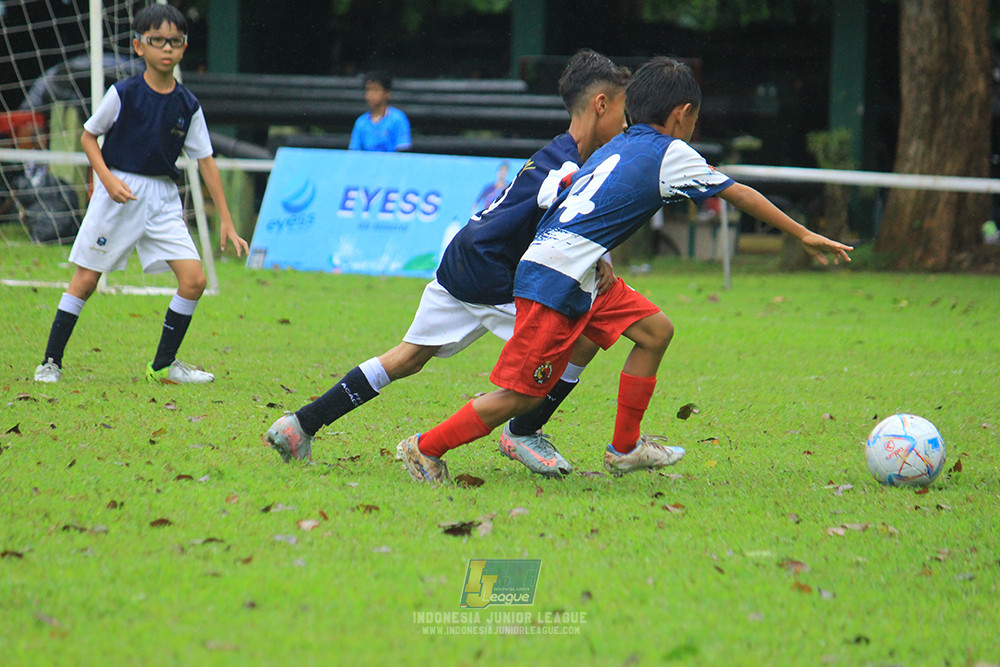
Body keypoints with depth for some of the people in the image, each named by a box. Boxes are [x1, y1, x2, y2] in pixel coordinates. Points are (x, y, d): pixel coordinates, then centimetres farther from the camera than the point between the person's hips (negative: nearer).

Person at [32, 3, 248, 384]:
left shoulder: (188, 106, 1)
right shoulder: (124, 94, -9)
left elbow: (206, 162, 6)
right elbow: (88, 135, 1)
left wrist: (226, 222, 4)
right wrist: (108, 179, -15)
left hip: (162, 198, 3)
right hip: (119, 191, -3)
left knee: (194, 279, -7)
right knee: (85, 280, -2)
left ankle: (164, 364, 8)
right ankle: (51, 361, 10)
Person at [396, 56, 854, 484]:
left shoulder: (617, 147, 18)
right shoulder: (671, 154, -3)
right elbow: (739, 195, 4)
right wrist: (804, 235, 11)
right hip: (557, 283, -9)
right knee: (521, 395, -6)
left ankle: (625, 448, 19)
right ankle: (426, 448, 3)